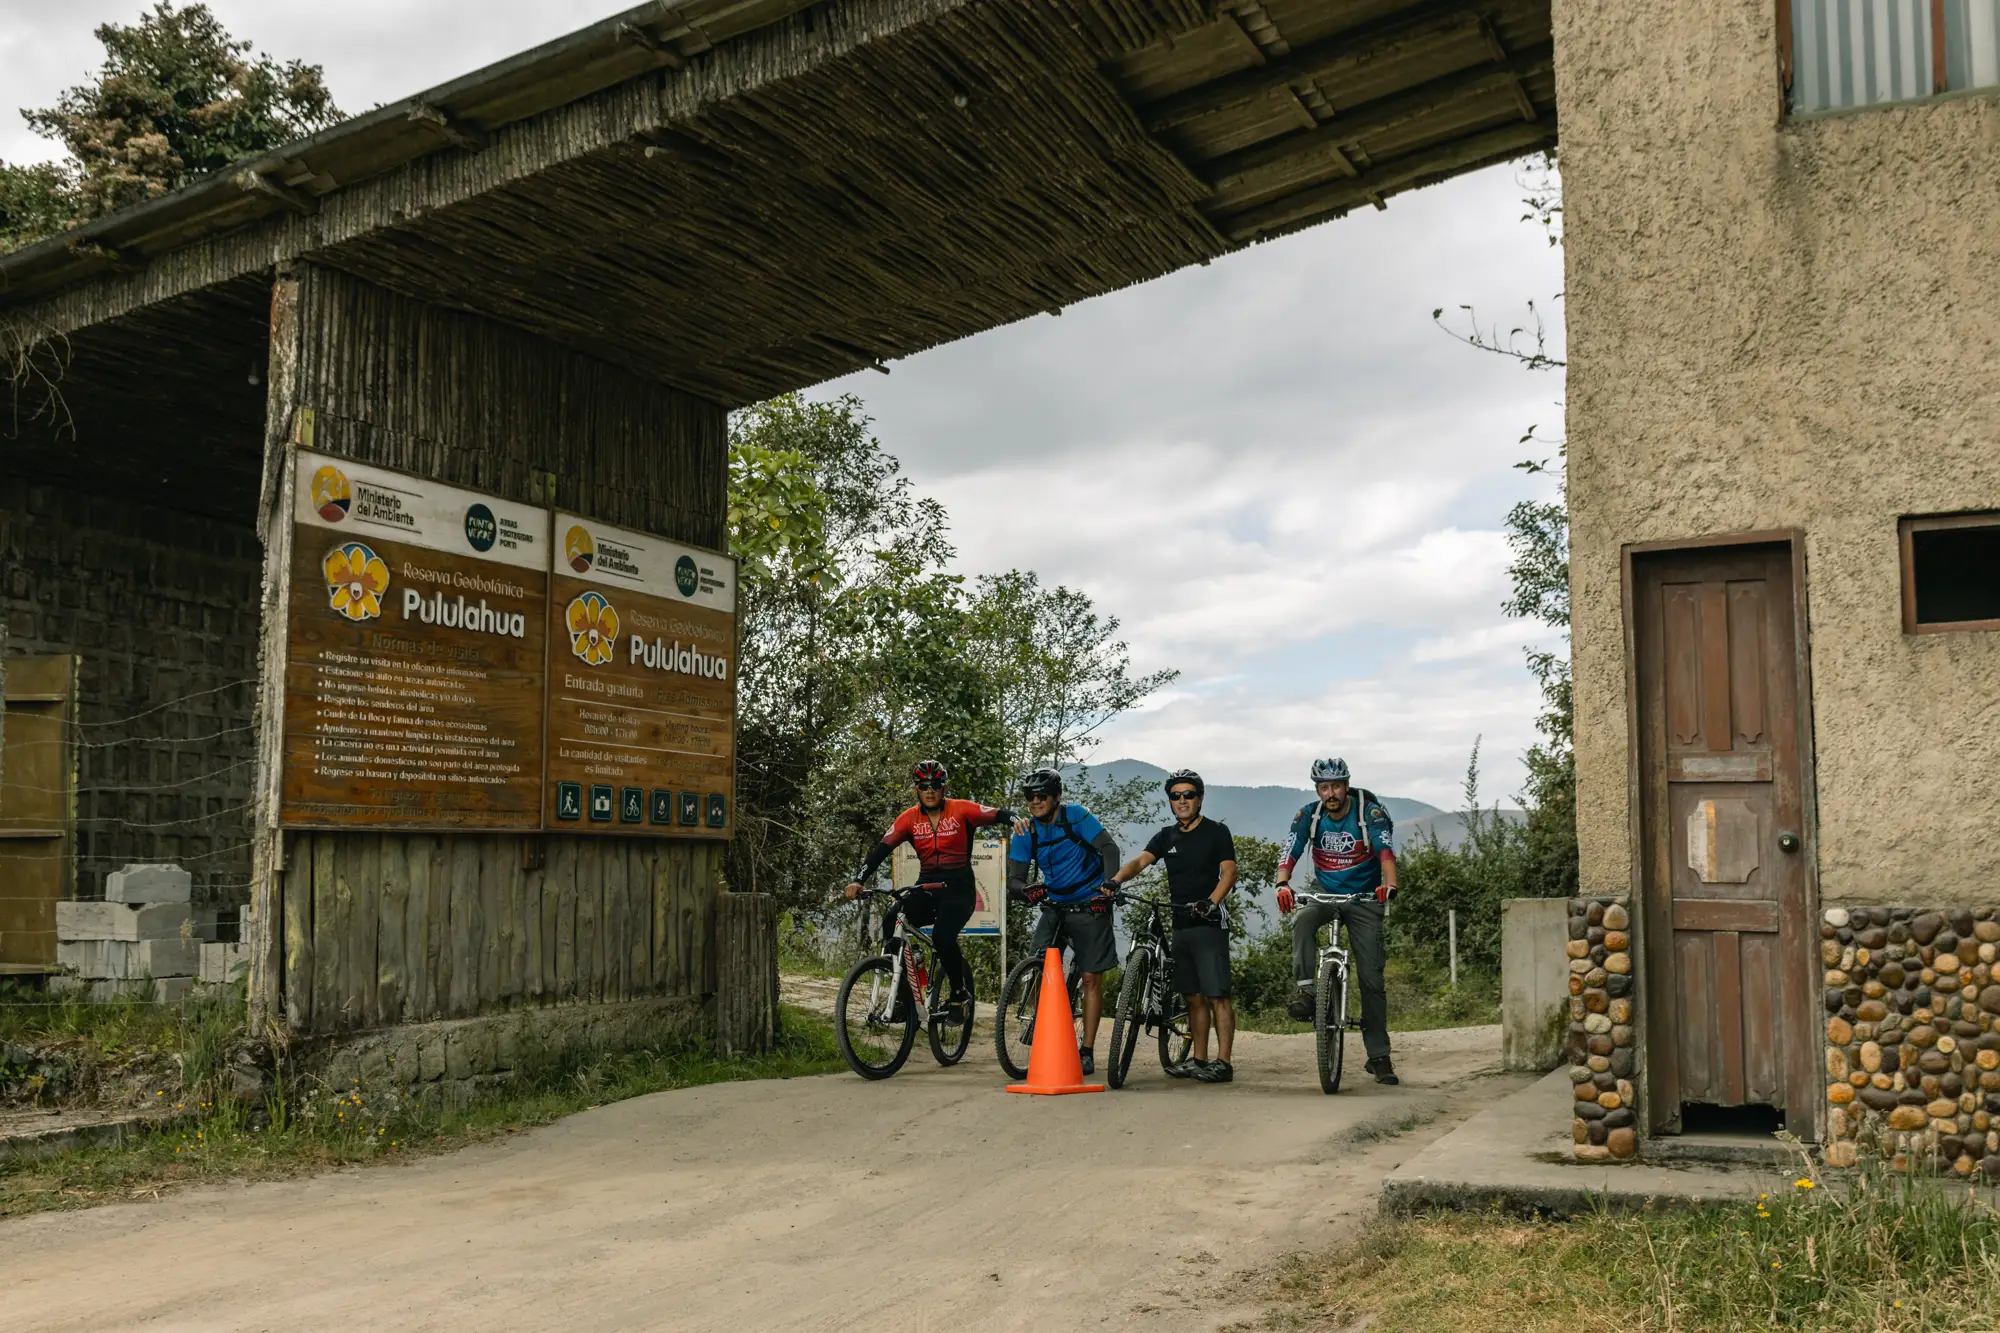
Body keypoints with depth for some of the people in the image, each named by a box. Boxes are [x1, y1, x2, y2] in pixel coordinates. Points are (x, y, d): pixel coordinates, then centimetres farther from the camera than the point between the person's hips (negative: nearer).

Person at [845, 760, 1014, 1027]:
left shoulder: (961, 810, -5)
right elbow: (882, 848, -5)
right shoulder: (909, 818, 2)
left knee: (942, 937, -28)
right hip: (926, 887, 4)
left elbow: (999, 814, -11)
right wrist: (858, 881, -17)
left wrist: (1017, 820, -35)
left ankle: (961, 995, -1)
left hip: (958, 887, -4)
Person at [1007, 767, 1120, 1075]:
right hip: (1054, 907, 3)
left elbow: (1109, 847, -22)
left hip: (1090, 906, -3)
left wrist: (1108, 882, -40)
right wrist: (1025, 890, -32)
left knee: (1091, 978, -2)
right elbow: (1014, 878, -8)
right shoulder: (1026, 832, -3)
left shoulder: (1076, 817, -13)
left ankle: (1087, 1052, 6)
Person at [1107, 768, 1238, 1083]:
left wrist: (1211, 902, -27)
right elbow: (1140, 860, -1)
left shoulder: (1216, 832, -1)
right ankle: (1198, 1060, 18)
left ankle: (1223, 1063, -8)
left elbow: (1229, 872, -10)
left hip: (1209, 925, -6)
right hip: (1180, 926, 6)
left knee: (1217, 996, -8)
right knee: (1194, 997, 11)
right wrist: (1115, 881, -21)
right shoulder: (1167, 837, 13)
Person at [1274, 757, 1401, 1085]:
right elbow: (1290, 853, -18)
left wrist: (1389, 884, -50)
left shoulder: (1370, 812, -15)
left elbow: (1386, 850, -30)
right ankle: (1306, 990, -33)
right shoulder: (1309, 815, -8)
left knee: (1371, 978, -3)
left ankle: (1378, 1056, 7)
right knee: (1303, 920, -35)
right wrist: (1282, 884, -39)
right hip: (1324, 895, 1)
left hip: (1364, 899, -1)